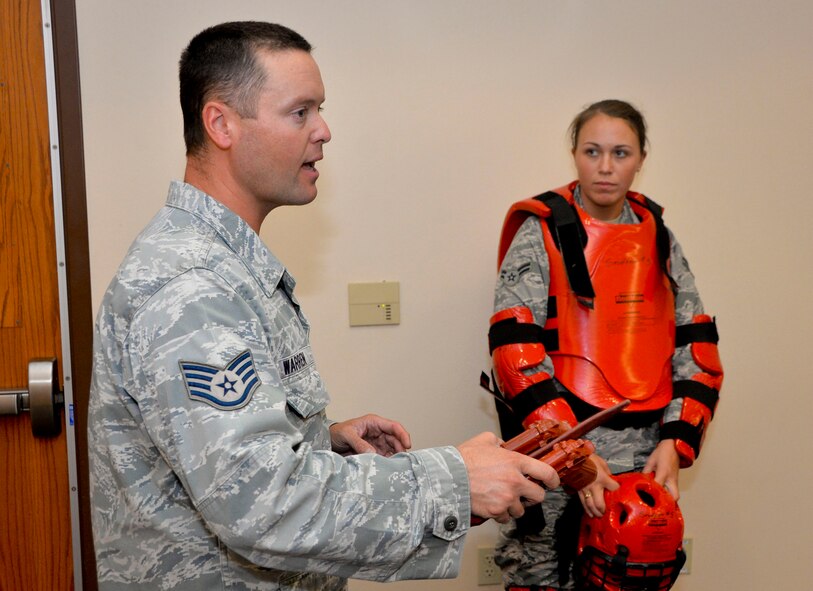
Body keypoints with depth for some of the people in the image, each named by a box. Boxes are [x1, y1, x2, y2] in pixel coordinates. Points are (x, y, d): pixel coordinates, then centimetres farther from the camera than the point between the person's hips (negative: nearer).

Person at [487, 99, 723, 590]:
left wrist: (674, 441, -6)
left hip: (647, 459, 4)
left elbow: (697, 347, 7)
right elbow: (516, 350, -13)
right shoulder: (542, 232, -4)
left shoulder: (659, 238, 9)